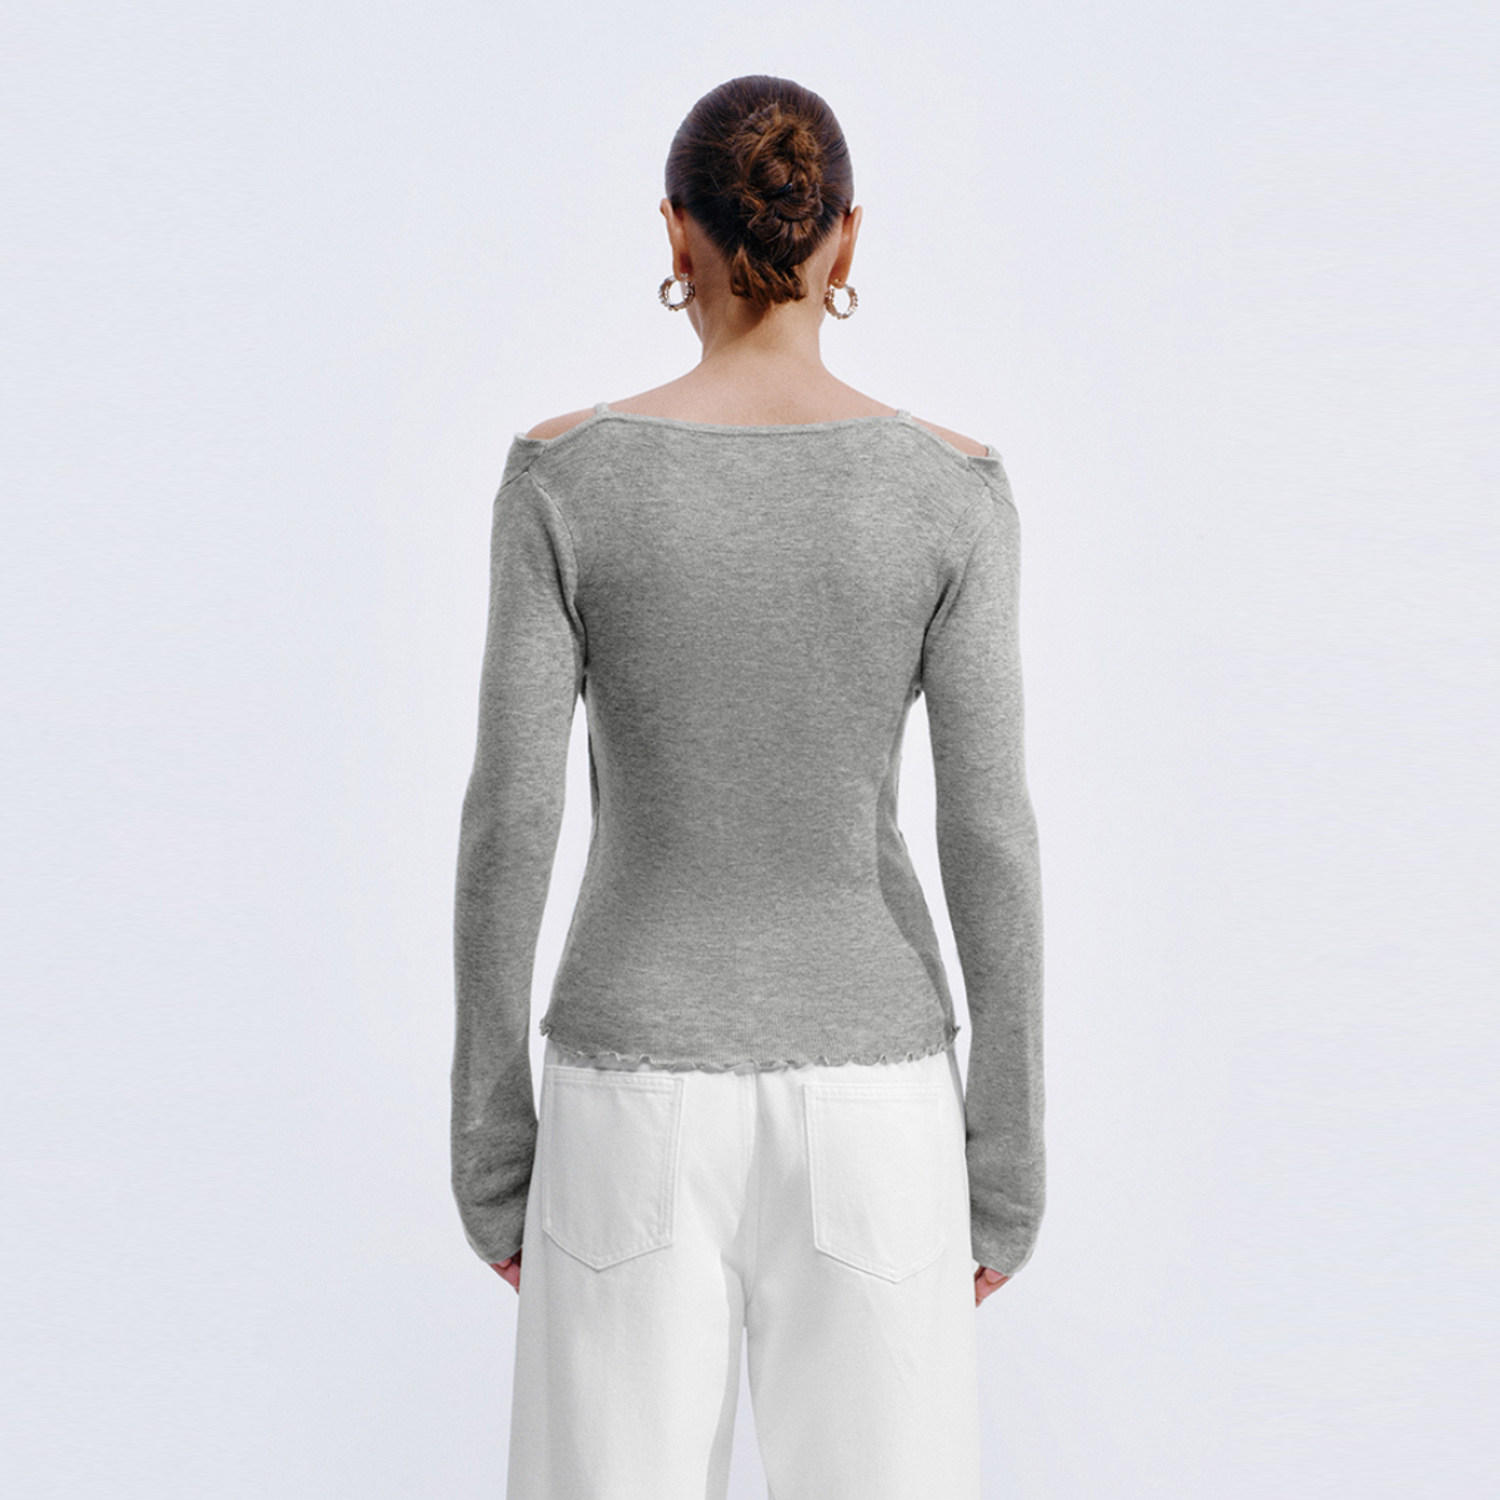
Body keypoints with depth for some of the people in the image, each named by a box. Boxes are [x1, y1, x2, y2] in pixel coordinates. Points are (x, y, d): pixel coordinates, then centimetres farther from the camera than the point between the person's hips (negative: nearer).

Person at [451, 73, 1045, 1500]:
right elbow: (989, 832, -8)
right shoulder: (947, 486, -6)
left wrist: (489, 1125, 3)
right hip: (863, 1093, 1)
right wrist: (1009, 1156, 2)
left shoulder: (564, 473, -8)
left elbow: (510, 815, -8)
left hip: (640, 1098, 0)